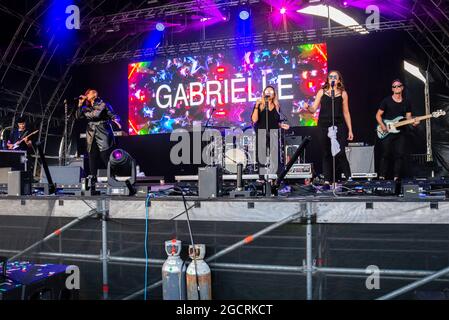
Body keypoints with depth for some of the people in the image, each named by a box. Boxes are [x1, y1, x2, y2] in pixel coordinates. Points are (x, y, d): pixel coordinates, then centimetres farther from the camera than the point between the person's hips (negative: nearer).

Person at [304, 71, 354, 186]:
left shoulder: (343, 93, 9)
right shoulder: (322, 92, 10)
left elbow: (346, 113, 10)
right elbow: (313, 109, 7)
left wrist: (350, 130, 7)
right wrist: (307, 107, -17)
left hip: (338, 126, -1)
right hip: (323, 126, 1)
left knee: (340, 154, -11)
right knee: (326, 154, 6)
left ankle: (349, 178, 0)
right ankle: (327, 180, 11)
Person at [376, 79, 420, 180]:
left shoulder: (407, 103, 11)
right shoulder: (386, 101, 0)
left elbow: (408, 117, 11)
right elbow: (378, 115, 1)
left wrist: (413, 122, -11)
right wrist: (382, 126, -14)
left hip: (400, 133, 4)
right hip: (386, 133, -3)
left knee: (399, 155, 0)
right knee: (385, 154, -5)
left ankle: (396, 177, 8)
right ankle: (382, 177, 0)